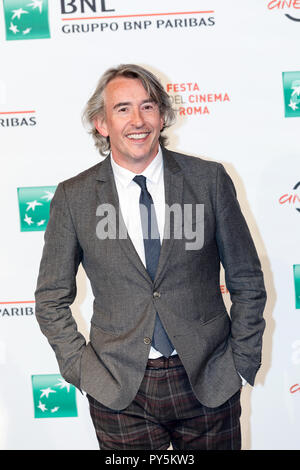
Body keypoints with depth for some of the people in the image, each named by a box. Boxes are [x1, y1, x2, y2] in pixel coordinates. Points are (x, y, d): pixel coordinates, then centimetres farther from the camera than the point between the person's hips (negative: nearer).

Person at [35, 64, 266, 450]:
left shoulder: (209, 179, -3)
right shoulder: (73, 196, -3)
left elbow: (247, 281, 3)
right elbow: (51, 299, 5)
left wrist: (241, 361, 0)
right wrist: (82, 368, -2)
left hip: (209, 383, 1)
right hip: (119, 394, 0)